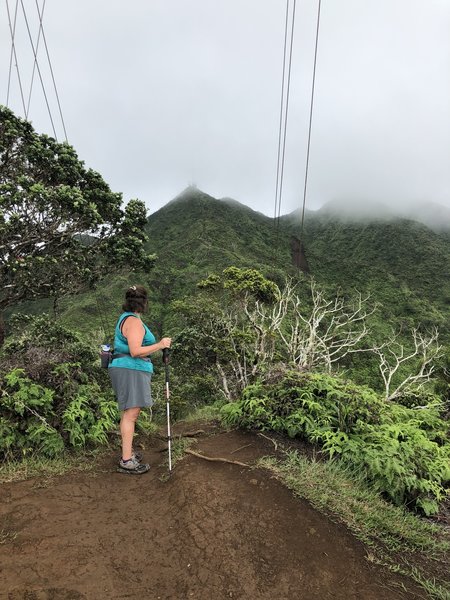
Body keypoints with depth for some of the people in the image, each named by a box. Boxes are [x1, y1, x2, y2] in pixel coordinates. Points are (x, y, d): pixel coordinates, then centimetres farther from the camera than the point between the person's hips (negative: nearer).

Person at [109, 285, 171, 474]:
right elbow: (135, 351, -23)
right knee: (131, 414, -10)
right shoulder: (133, 321, -16)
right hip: (130, 370, -11)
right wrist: (160, 345, -17)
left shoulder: (125, 317, 17)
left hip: (126, 369, 11)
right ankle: (127, 461, -7)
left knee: (128, 413, 15)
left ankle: (127, 452, 24)